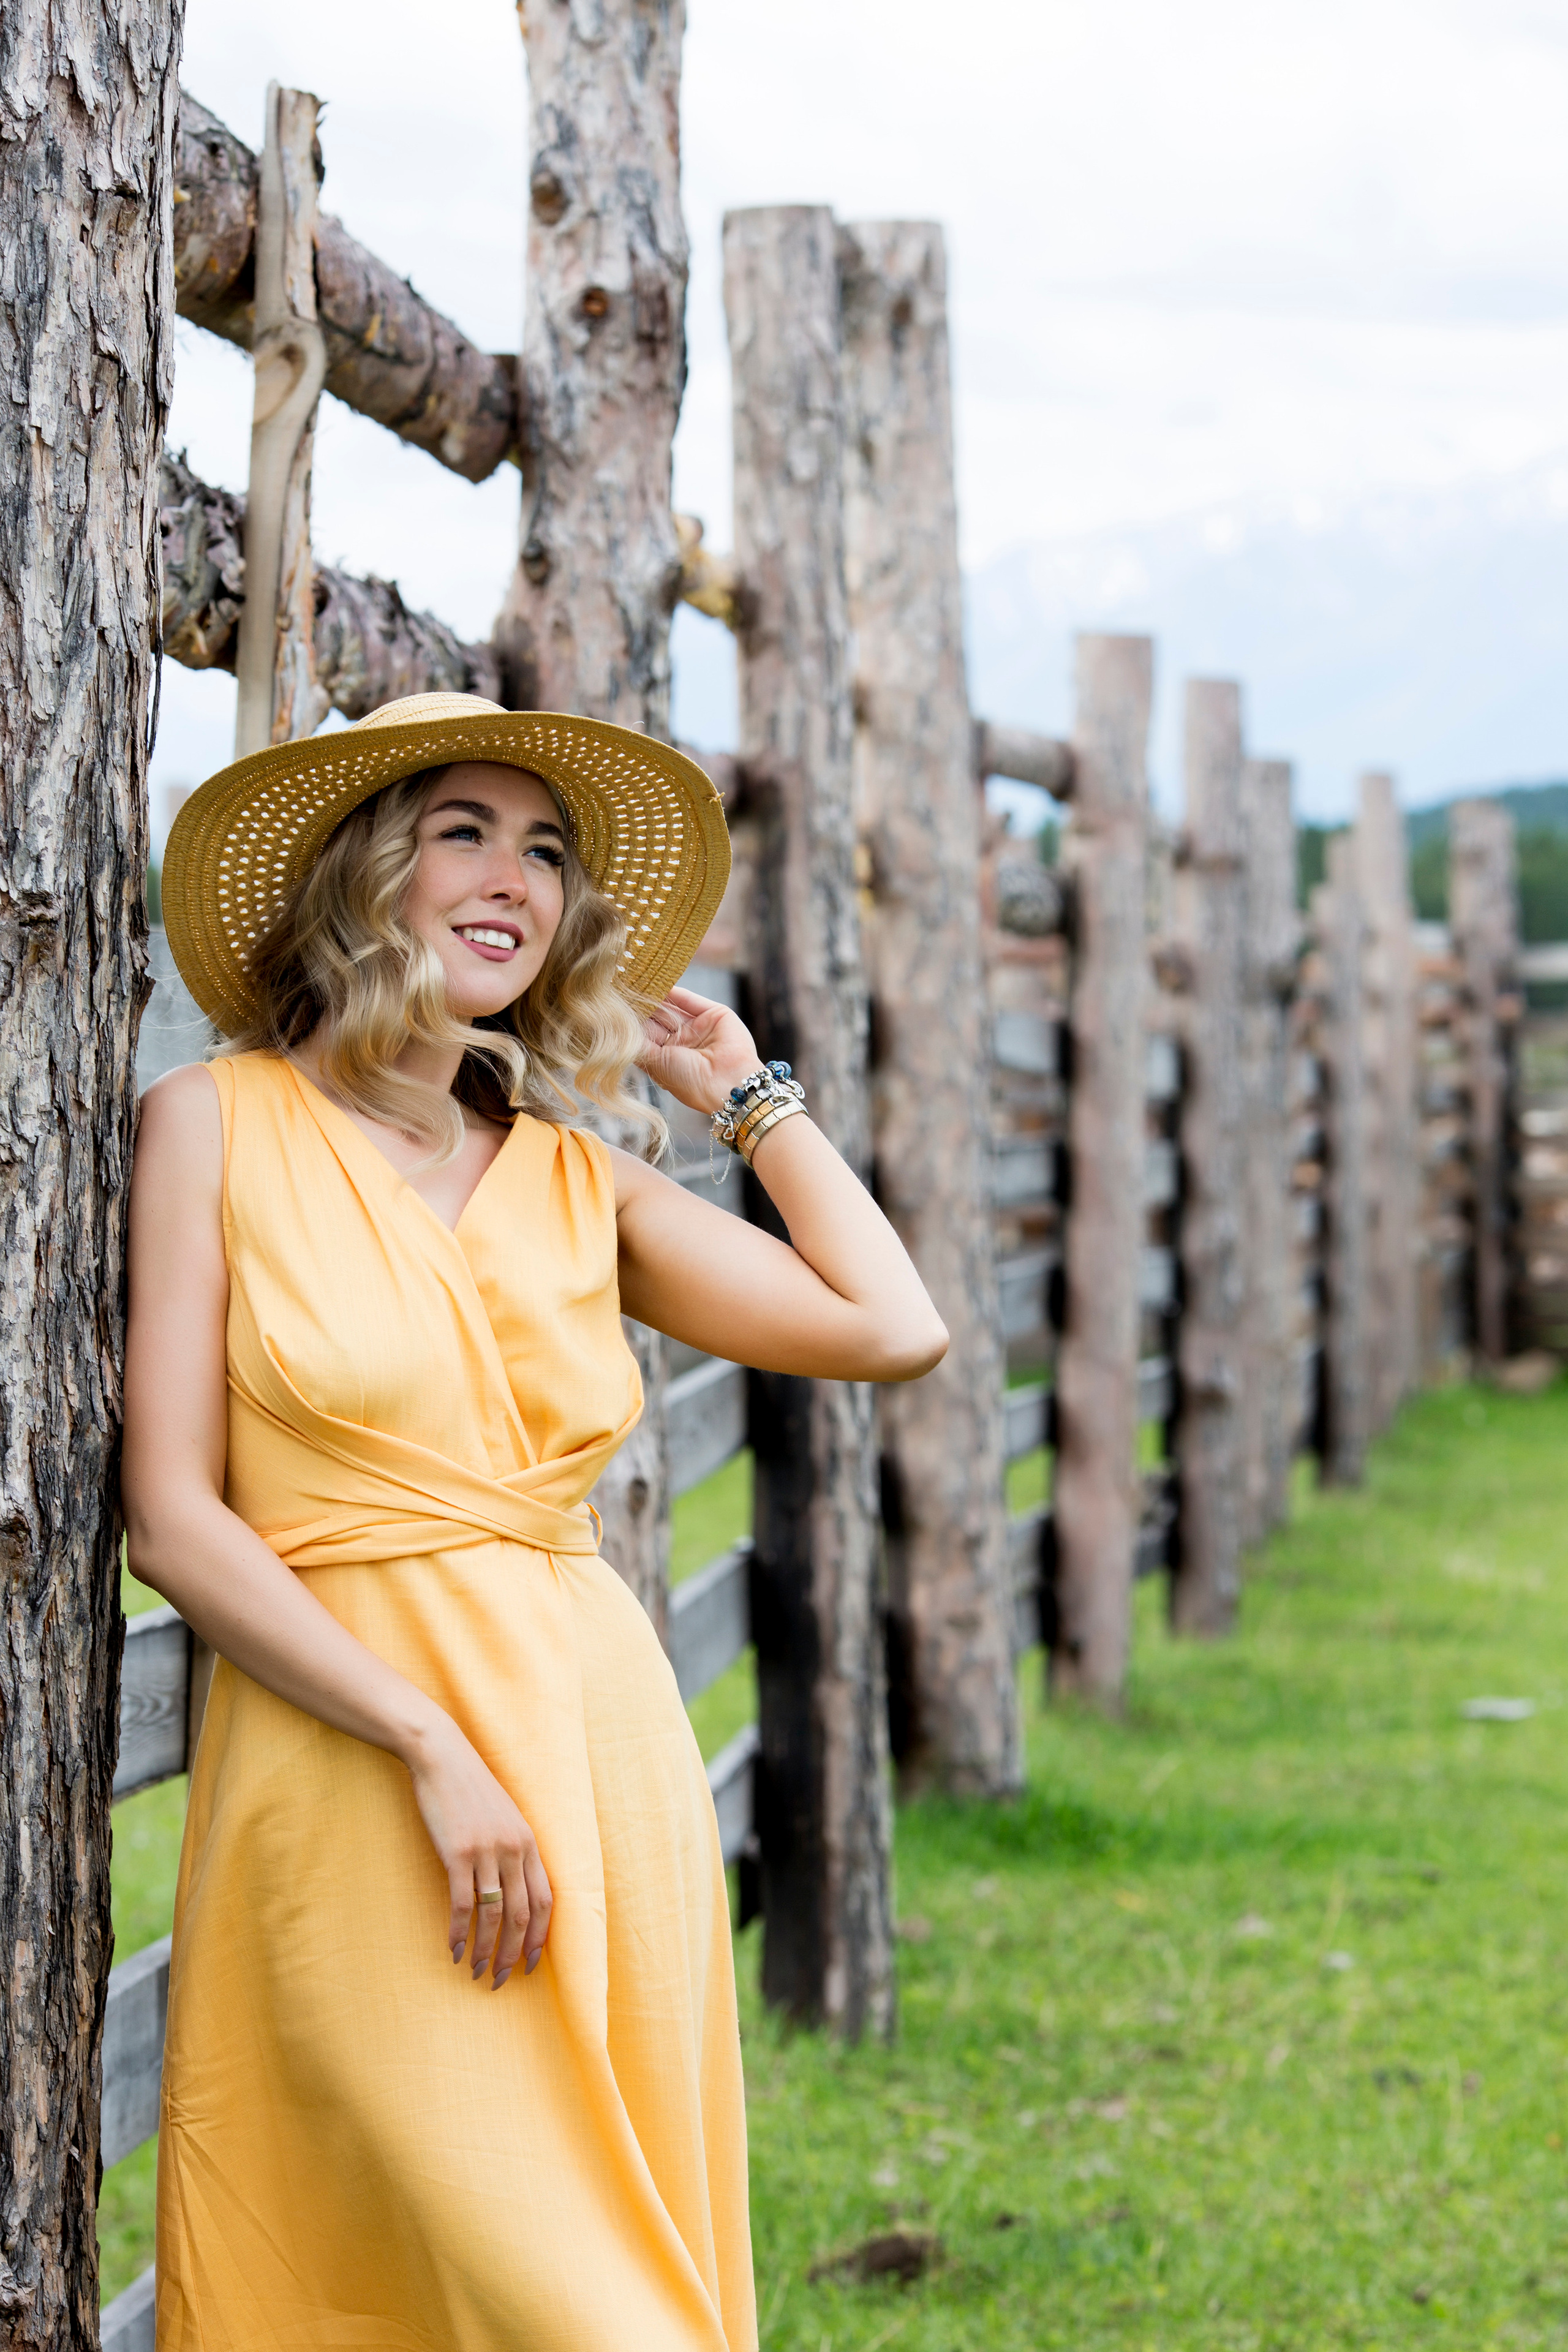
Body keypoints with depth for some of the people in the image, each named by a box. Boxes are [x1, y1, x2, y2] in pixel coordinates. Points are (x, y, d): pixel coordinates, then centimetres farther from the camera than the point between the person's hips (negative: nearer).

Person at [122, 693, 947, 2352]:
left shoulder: (578, 1181, 13)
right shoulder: (218, 1123, 2)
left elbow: (891, 1328, 2)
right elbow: (171, 1516, -5)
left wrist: (746, 1091, 14)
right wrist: (432, 1746, -14)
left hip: (598, 1759, 5)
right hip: (348, 1778, -5)